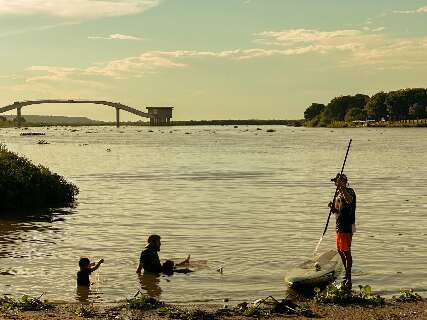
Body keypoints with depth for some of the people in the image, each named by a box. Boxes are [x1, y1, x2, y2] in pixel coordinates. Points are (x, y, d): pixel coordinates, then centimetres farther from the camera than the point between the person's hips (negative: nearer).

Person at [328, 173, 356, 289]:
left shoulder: (349, 191, -13)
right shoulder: (338, 193, 15)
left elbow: (349, 200, -38)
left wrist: (342, 188, -39)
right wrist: (333, 208, 1)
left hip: (347, 226, -10)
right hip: (340, 226, 10)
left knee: (346, 252, -7)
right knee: (340, 251, 16)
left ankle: (348, 278, -4)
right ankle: (347, 274, 28)